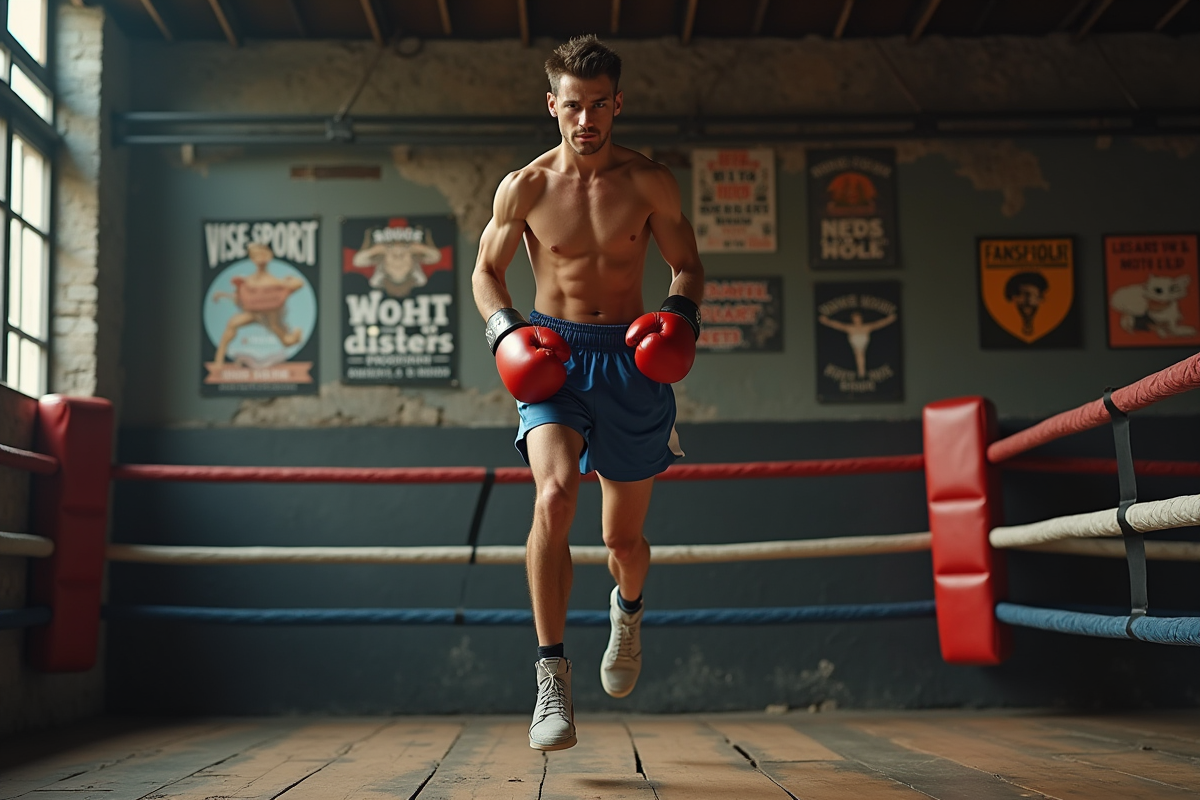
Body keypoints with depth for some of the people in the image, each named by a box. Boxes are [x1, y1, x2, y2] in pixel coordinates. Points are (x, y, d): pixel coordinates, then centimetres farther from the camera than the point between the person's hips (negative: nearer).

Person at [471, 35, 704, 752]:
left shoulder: (651, 183, 1)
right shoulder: (524, 188, 0)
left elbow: (688, 266, 10)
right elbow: (487, 271, 11)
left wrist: (682, 312, -11)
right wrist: (505, 329, -8)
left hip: (630, 361, 1)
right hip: (553, 356, -1)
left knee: (625, 538, 9)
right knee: (554, 495, -28)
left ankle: (628, 607, 47)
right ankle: (553, 676, -21)